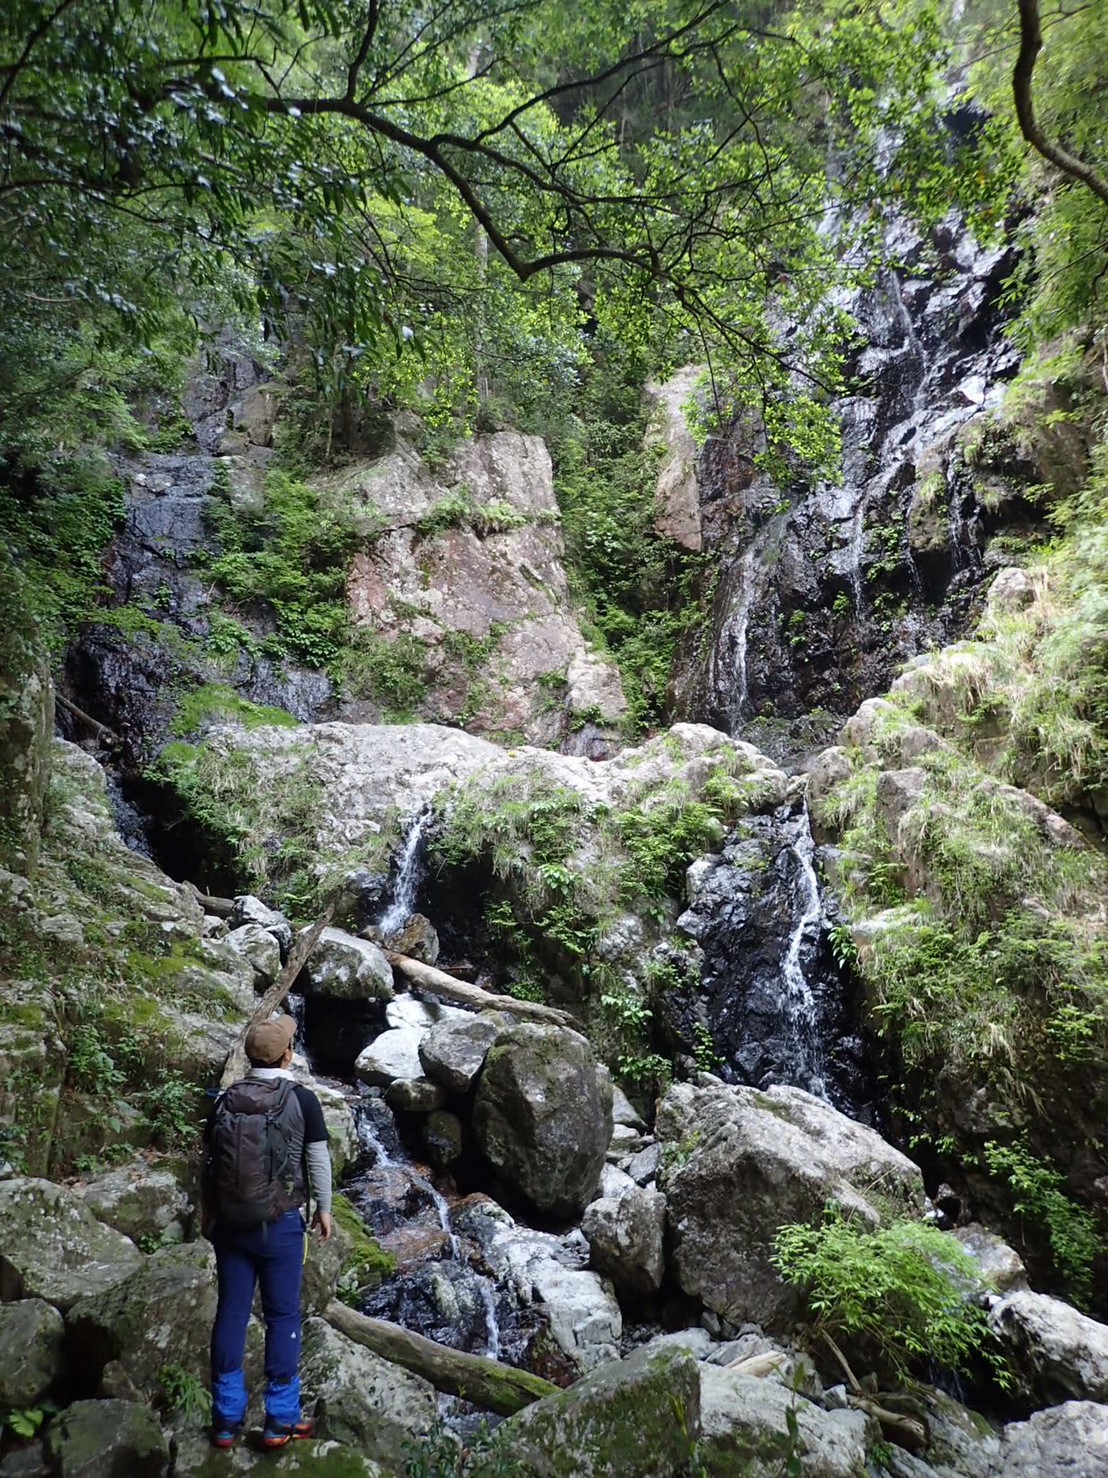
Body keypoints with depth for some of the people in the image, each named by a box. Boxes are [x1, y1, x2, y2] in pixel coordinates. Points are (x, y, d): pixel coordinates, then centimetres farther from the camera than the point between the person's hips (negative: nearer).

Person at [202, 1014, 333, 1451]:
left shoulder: (225, 1100, 1)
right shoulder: (302, 1099, -9)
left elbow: (208, 1162, 7)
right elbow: (319, 1160, -5)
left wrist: (207, 1214, 20)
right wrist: (324, 1208, 8)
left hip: (229, 1223, 3)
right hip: (280, 1223, -3)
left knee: (231, 1314, 12)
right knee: (282, 1316, 7)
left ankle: (226, 1418, 20)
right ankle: (281, 1419, 14)